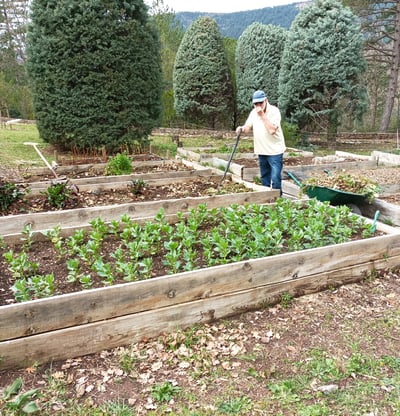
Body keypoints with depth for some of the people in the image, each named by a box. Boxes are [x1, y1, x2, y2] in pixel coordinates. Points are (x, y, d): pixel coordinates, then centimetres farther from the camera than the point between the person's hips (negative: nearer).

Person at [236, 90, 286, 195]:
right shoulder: (254, 112, 6)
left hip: (275, 151, -6)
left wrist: (262, 115, -23)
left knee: (275, 178, -10)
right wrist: (241, 128, -15)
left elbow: (272, 130, -25)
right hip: (261, 151, 7)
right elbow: (248, 127, 8)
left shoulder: (274, 111, -14)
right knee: (264, 178, 16)